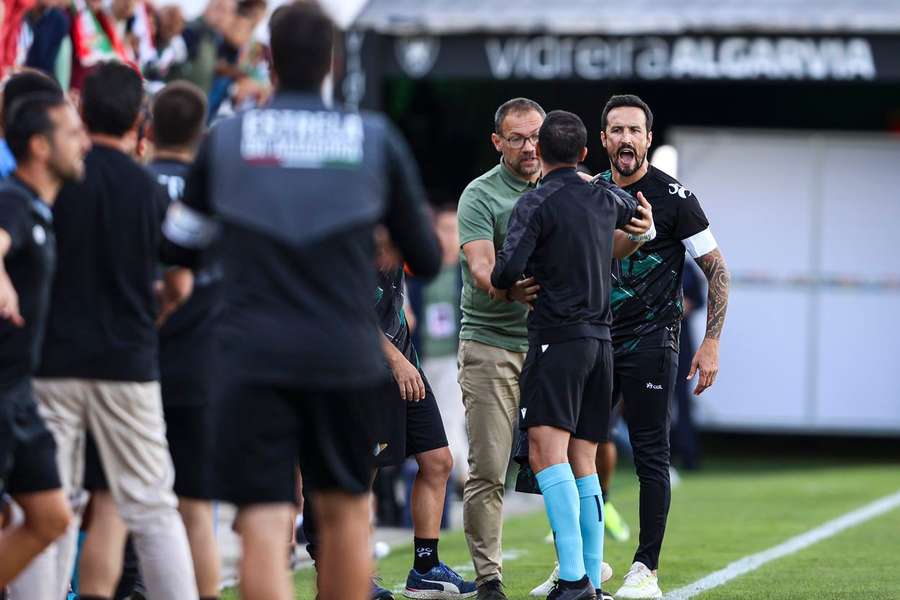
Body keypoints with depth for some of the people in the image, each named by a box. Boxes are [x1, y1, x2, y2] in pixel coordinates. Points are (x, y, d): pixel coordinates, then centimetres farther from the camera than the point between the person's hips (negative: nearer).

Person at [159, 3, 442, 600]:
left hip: (253, 356, -1)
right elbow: (427, 258, 9)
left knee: (263, 526, -6)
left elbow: (181, 247, 13)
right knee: (344, 510, 18)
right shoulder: (377, 140, 3)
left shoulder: (225, 138, 3)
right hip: (347, 358, 1)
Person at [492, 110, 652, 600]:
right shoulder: (605, 199, 13)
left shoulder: (537, 203, -8)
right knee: (584, 462, 10)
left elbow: (509, 269, -19)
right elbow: (640, 218, 36)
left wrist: (501, 282, 3)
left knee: (547, 451, -16)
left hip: (557, 338, -7)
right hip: (601, 339, 7)